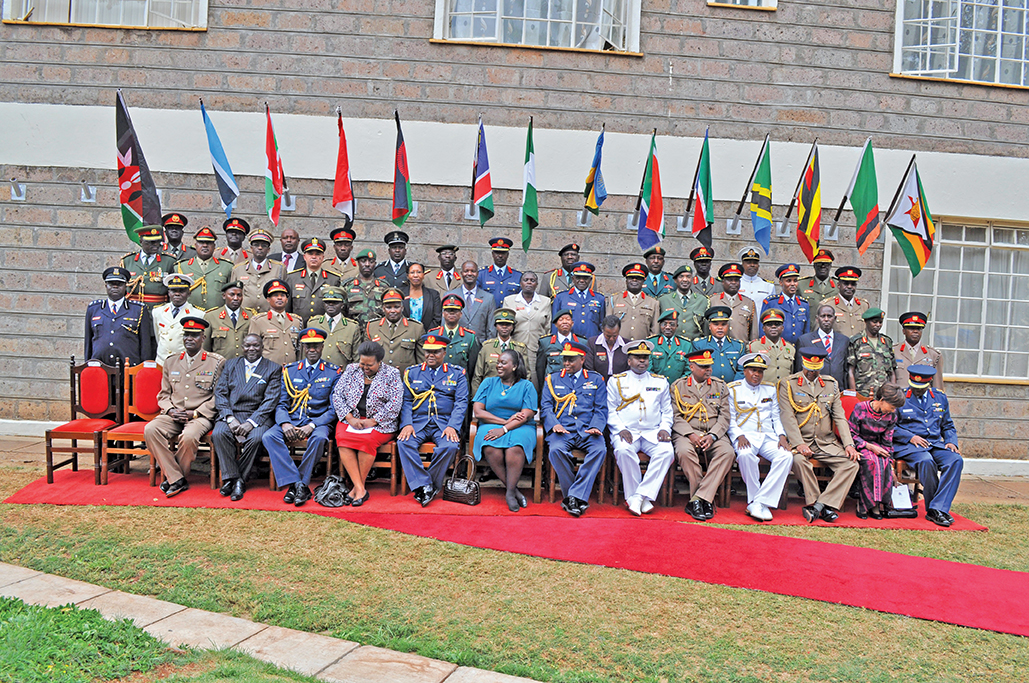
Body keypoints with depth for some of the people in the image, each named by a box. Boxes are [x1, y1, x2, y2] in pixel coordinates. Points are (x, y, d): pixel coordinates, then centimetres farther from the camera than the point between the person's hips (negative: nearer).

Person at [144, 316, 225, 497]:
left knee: (189, 436, -35)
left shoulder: (217, 363, 2)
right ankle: (177, 480, -20)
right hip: (173, 415, 5)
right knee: (150, 430, -25)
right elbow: (163, 394, 18)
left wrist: (194, 413, -12)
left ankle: (170, 478, -9)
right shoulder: (171, 362, 17)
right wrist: (170, 410, -4)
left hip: (201, 416, -4)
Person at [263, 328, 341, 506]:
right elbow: (281, 403, 8)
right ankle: (295, 483, -27)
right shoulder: (289, 370, 13)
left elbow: (334, 408, -1)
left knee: (319, 438, -37)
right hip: (292, 420, 3)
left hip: (319, 422, -3)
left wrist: (312, 425, -16)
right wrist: (285, 423, -14)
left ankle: (301, 483, -21)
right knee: (268, 436, -27)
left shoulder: (333, 373, 5)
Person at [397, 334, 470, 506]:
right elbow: (406, 401, 9)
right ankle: (424, 485, -24)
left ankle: (431, 486, -14)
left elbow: (461, 403, 2)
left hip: (444, 423, -1)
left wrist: (452, 426, -14)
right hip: (418, 422, 2)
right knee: (404, 443, -29)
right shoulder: (412, 372, 16)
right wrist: (407, 424, -10)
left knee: (449, 446, -32)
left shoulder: (457, 374, 12)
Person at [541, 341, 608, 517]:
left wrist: (595, 427, -11)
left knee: (600, 449, -32)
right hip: (562, 430, 0)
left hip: (587, 430, 0)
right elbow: (546, 407, 9)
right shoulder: (552, 379, 18)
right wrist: (554, 424, -11)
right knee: (556, 450, -34)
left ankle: (576, 496, -29)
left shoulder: (596, 380, 17)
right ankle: (580, 499, -22)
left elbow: (601, 409, 10)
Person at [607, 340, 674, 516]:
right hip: (626, 432, -2)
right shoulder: (616, 380, 13)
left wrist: (665, 428, -3)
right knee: (623, 450, -36)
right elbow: (611, 411, 8)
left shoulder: (660, 381, 19)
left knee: (666, 451, -30)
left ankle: (641, 495, -28)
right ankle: (633, 495, -23)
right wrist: (621, 429, -10)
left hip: (653, 433, 2)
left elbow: (667, 411, 17)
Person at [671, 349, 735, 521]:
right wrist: (691, 434, -14)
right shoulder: (678, 386, 9)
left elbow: (724, 417, 8)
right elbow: (676, 416, 2)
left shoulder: (720, 386, 14)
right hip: (686, 433, -2)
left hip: (714, 434, 2)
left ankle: (698, 499, -29)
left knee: (728, 453, -30)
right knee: (684, 452, -36)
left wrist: (712, 436, -10)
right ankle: (706, 500, -22)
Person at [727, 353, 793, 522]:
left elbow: (776, 418, 18)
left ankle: (759, 503, -28)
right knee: (745, 454, -39)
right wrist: (739, 436, -14)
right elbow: (730, 419, 3)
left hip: (768, 437, 4)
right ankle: (754, 499, -23)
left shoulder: (770, 390, 21)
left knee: (786, 456, -28)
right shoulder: (733, 389, 9)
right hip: (745, 436, -3)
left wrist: (781, 436, -1)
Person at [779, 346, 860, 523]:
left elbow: (840, 417, 10)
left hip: (827, 442, 4)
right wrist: (799, 444, -22)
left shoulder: (831, 385, 14)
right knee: (799, 460, -35)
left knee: (851, 463, -20)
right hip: (802, 441, -4)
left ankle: (818, 505, -23)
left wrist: (849, 444, -4)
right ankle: (819, 504, -21)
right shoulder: (788, 384, 2)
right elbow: (787, 417, -8)